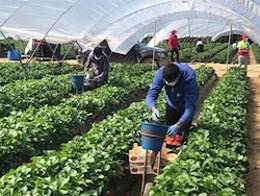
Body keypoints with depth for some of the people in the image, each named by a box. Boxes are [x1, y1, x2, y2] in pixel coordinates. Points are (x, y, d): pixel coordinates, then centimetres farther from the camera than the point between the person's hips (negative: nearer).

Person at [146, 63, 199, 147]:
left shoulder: (189, 77, -40)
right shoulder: (161, 73, -31)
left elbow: (190, 108, -41)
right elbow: (151, 95, -28)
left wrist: (178, 125, -53)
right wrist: (154, 109, -49)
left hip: (186, 105, -3)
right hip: (172, 105, 3)